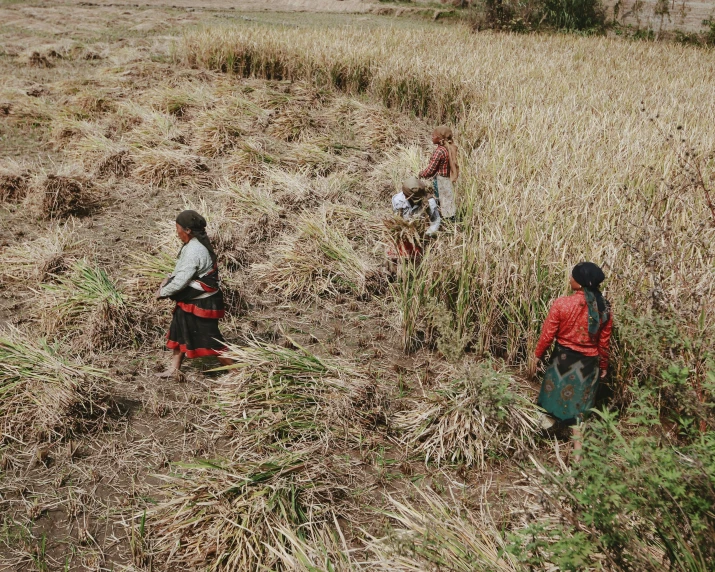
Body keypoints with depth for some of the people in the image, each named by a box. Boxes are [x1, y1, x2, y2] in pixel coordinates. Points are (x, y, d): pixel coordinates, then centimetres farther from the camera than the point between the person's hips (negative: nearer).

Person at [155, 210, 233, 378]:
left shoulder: (194, 251, -28)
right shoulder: (194, 244, 4)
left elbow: (181, 280, -26)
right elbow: (182, 270, 18)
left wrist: (162, 292, -11)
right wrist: (168, 279, 4)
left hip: (202, 303, -10)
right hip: (190, 300, 10)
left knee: (210, 339, 0)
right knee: (180, 332, 19)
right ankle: (174, 369, 34)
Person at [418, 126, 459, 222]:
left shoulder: (439, 151, -22)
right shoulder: (450, 149, 3)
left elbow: (430, 170, -19)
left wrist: (421, 174, 0)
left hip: (440, 181, -9)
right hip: (448, 181, 9)